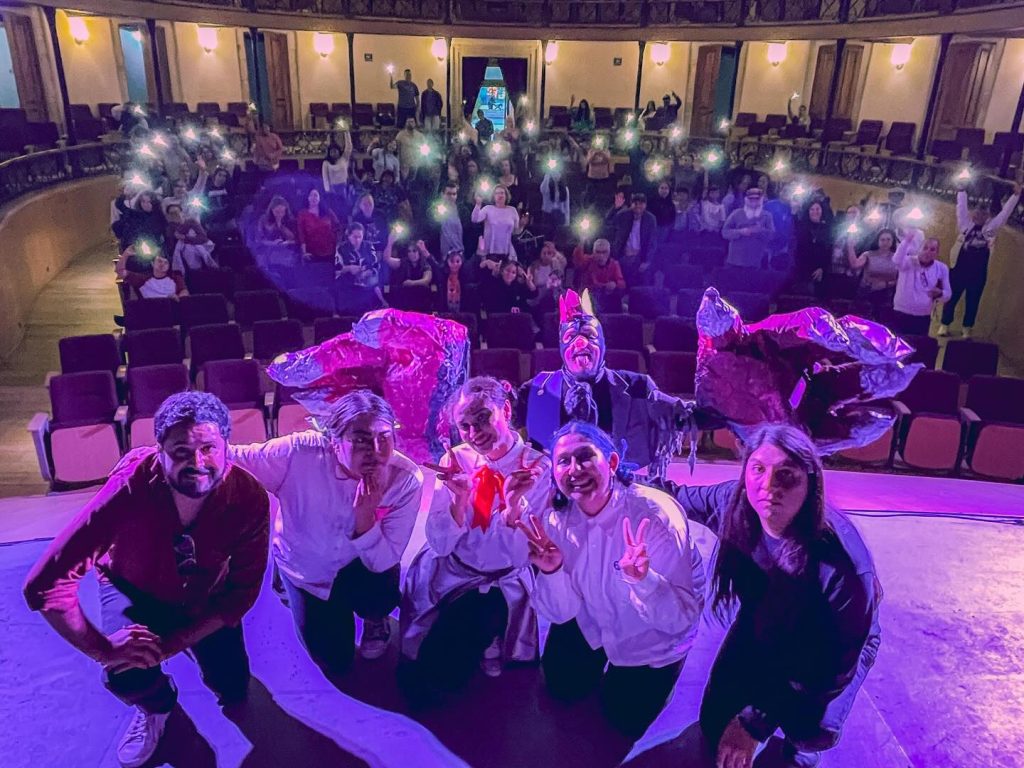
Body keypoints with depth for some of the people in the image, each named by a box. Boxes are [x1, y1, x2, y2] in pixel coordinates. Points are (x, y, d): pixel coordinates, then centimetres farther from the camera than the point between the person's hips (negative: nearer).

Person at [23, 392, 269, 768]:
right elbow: (46, 582, -35)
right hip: (133, 588, -1)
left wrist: (172, 643, -30)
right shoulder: (132, 484, -39)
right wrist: (101, 649, -39)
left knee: (232, 690, -2)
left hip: (204, 598, 1)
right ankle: (157, 704, 12)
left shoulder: (249, 498, -32)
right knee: (128, 674, -26)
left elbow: (242, 592, -22)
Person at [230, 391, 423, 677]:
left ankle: (374, 618, 6)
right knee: (334, 662, 10)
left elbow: (382, 562, -26)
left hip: (360, 565, 0)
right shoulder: (299, 453, -33)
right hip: (304, 566, 1)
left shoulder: (406, 479, -30)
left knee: (380, 594, -35)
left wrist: (365, 516, -42)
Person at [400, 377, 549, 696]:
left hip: (501, 585, -2)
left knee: (437, 676, -16)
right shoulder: (455, 460, -6)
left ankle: (487, 640, 14)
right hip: (448, 575, 3)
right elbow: (439, 544, -10)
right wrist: (460, 498, -28)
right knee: (411, 675, -5)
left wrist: (513, 502, -35)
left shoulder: (538, 467, -14)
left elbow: (521, 555, -17)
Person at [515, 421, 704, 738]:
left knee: (625, 718, 8)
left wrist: (641, 579, -54)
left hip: (650, 638, -3)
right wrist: (552, 571, -38)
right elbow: (561, 612, -16)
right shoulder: (555, 519, -23)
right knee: (563, 687, 17)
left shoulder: (656, 515, -36)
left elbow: (681, 618, -33)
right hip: (592, 621, 4)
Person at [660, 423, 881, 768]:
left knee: (809, 734, -16)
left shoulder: (841, 565, -39)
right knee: (716, 724, 5)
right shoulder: (736, 503, -27)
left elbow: (833, 666, -29)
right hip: (763, 628, 3)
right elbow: (687, 499, -4)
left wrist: (754, 723, -26)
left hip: (828, 647, -3)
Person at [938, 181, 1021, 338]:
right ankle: (944, 325, 15)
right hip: (959, 269, -1)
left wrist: (1016, 194, 3)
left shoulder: (990, 228, 6)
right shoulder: (965, 224, 4)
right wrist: (962, 190, 6)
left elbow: (1005, 213, 6)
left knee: (972, 302, 8)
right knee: (951, 298, 5)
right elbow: (962, 207, 6)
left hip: (978, 273, 1)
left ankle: (967, 328, 17)